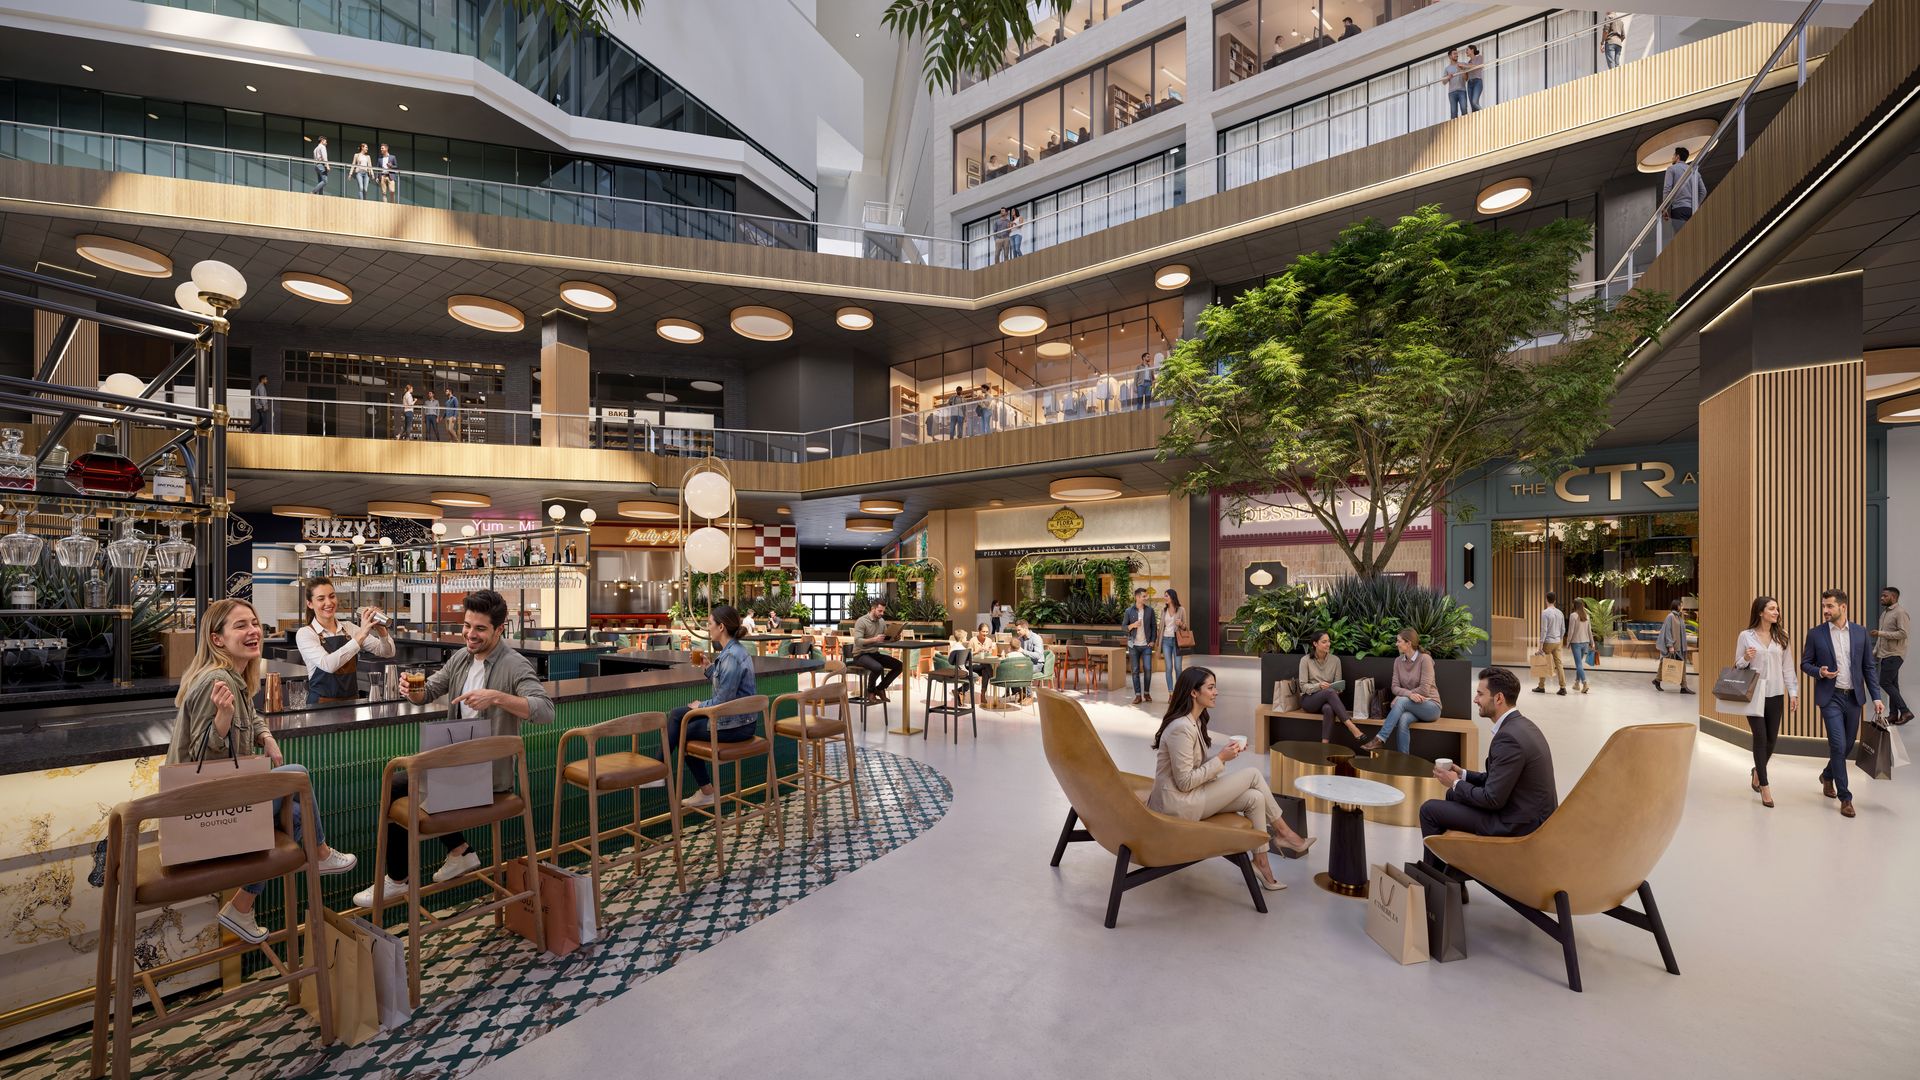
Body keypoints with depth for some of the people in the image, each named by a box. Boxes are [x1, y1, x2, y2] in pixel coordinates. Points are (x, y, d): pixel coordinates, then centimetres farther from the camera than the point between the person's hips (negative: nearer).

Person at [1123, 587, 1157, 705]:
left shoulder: (1150, 610, 1)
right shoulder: (1129, 611, -1)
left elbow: (1154, 625, 5)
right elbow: (1123, 626, 2)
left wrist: (1153, 640, -2)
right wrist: (1132, 625, -16)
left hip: (1146, 645, 0)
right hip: (1134, 645, 0)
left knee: (1148, 669, -4)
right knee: (1135, 670, 2)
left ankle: (1146, 693, 13)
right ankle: (1138, 695, 7)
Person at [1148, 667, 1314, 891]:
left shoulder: (1194, 722, 8)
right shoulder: (1181, 728, -23)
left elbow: (1196, 767, 12)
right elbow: (1185, 782, -22)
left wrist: (1225, 753, -2)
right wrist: (1221, 759, -16)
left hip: (1187, 796, 9)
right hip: (1178, 804, -9)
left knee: (1254, 798, -3)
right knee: (1252, 774, -7)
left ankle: (1261, 862, 9)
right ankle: (1282, 833, 12)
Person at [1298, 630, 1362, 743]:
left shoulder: (1335, 660, 4)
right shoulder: (1305, 660, -4)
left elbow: (1338, 684, 8)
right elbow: (1303, 686, -6)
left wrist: (1337, 690, -16)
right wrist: (1319, 686, -25)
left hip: (1327, 700, 2)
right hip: (1309, 700, -2)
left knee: (1328, 709, -37)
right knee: (1329, 692, -36)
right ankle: (1352, 728, -43)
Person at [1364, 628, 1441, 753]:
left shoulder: (1424, 658, -12)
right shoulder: (1398, 661, 6)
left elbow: (1424, 690, -16)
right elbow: (1395, 687, 0)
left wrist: (1402, 695, -11)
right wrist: (1409, 694, -20)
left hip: (1430, 706, -4)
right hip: (1409, 706, 4)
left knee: (1401, 701, -34)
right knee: (1403, 720, -32)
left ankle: (1380, 739, -36)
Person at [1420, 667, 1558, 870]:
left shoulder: (1508, 737, -26)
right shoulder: (1520, 725, 5)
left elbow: (1492, 799, -23)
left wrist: (1455, 783, -8)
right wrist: (1463, 776, 8)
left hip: (1520, 823, -10)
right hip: (1535, 814, 10)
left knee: (1429, 809, -6)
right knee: (1454, 795, 23)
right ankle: (1450, 868, 31)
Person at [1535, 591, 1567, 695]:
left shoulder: (1545, 612, -16)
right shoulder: (1560, 613, 7)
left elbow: (1544, 630, -19)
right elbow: (1563, 629, 12)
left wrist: (1541, 644, -16)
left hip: (1548, 642, -6)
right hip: (1558, 642, 6)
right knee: (1559, 664, 5)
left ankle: (1541, 687, 13)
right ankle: (1563, 688, 0)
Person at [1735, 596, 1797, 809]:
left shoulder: (1780, 636, 5)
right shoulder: (1746, 636, -2)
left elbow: (1787, 666, 6)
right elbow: (1737, 666, 2)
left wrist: (1793, 691, -1)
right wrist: (1746, 659, -19)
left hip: (1776, 695, 3)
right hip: (1754, 695, -3)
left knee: (1772, 739, 7)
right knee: (1760, 738, -4)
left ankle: (1757, 772, 33)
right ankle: (1765, 787, 5)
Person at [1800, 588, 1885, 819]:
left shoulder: (1860, 632, 3)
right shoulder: (1815, 634, -2)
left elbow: (1868, 667, 6)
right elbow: (1805, 663, 4)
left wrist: (1876, 697, 1)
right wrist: (1819, 672, -17)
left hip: (1854, 697, 3)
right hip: (1830, 698, -3)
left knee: (1848, 745, 12)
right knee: (1838, 745, -7)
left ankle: (1827, 776, 37)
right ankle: (1845, 798, 2)